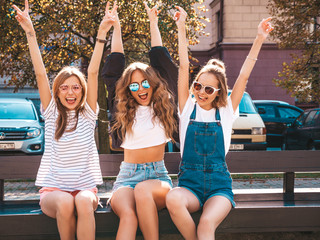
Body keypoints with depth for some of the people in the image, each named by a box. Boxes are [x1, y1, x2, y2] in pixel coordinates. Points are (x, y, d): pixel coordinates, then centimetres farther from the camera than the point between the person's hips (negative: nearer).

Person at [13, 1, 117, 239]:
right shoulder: (52, 114, 6)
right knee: (65, 202, -33)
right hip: (53, 189, 0)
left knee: (83, 201, -34)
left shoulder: (88, 114, 6)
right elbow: (40, 74, -2)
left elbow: (93, 73, -3)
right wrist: (30, 32, -9)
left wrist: (102, 33, -9)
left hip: (85, 187, 0)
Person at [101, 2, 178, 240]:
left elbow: (163, 62, 11)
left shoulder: (163, 107, 9)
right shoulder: (123, 111, 11)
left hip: (158, 176, 0)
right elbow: (112, 72, 11)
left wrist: (153, 23, 14)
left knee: (143, 191, -37)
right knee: (128, 216, -32)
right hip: (127, 177, 0)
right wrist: (116, 28, 11)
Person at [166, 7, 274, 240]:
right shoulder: (188, 108, 9)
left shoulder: (226, 112, 9)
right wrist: (181, 28, -1)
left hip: (219, 184, -1)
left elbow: (244, 75, 2)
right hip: (189, 182, 1)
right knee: (173, 199, -36)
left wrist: (259, 40, -3)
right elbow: (184, 66, 3)